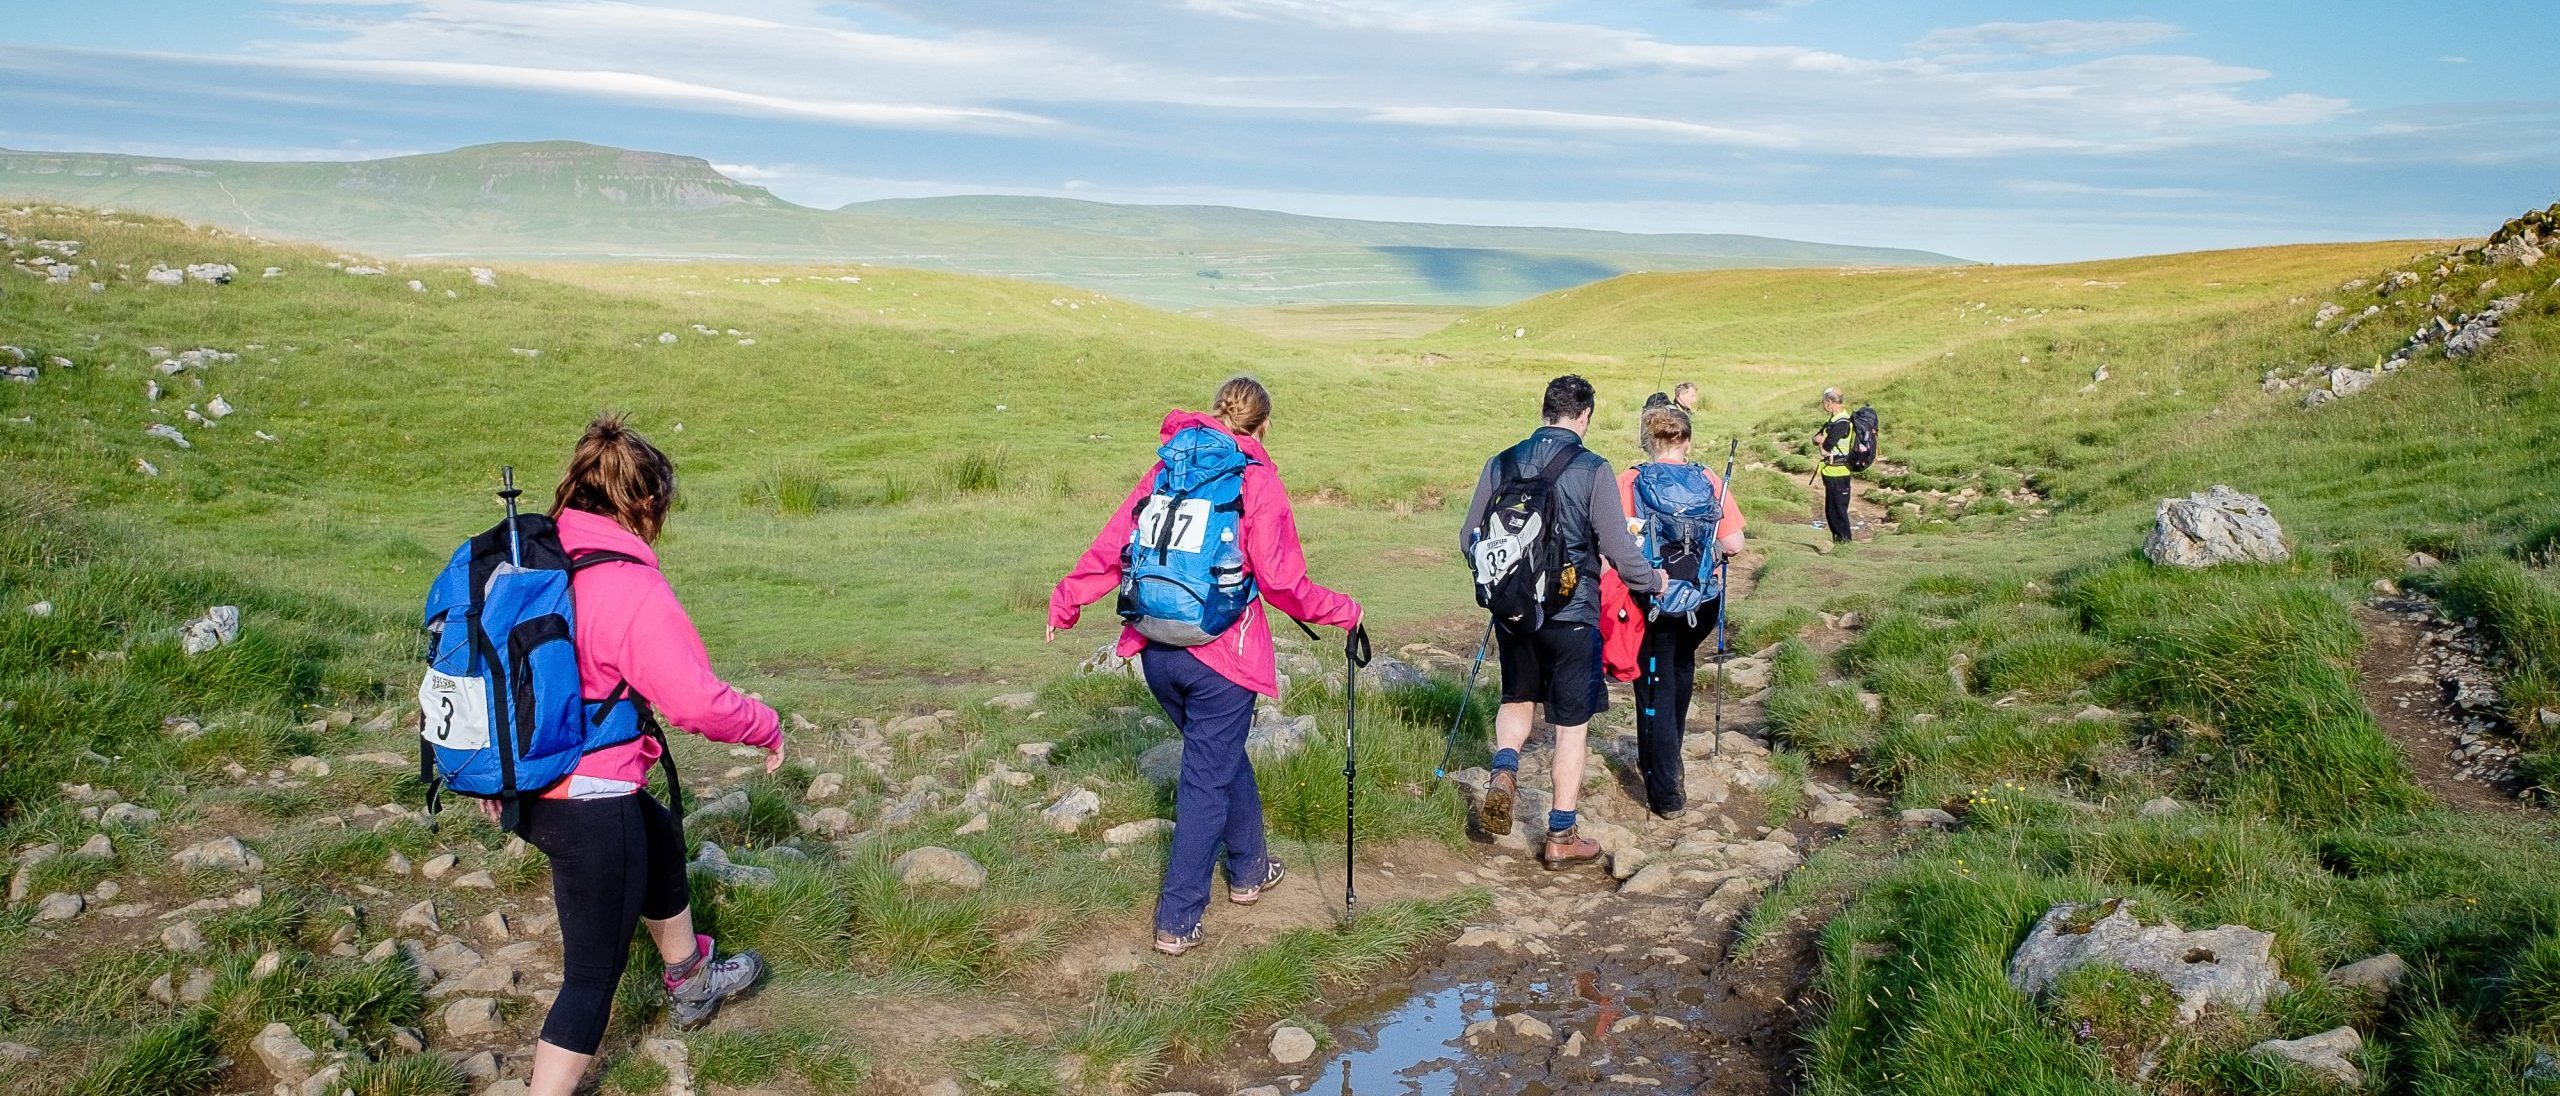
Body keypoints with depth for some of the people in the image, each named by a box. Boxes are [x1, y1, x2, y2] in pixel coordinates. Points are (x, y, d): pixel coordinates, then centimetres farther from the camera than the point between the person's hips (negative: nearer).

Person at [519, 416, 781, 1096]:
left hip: (525, 783, 10)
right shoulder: (633, 589, -23)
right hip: (590, 803, -9)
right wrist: (767, 728, -4)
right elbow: (699, 702, -23)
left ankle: (692, 983, 54)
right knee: (595, 971, 6)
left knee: (660, 840, 33)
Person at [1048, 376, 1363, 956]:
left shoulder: (1167, 467, 7)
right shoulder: (1258, 480, -7)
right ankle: (1177, 921, 9)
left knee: (1223, 756, 25)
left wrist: (1067, 599, 17)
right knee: (1208, 781, 5)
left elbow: (1113, 546, 6)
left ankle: (1249, 869, 42)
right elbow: (1281, 581, -12)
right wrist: (1341, 610, 2)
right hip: (1220, 653, -6)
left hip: (1156, 651, 6)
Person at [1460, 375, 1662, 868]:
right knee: (1571, 723, 9)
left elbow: (1469, 540, 6)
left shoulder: (1502, 463, -1)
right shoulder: (1591, 470, -12)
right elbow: (1619, 549, -13)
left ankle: (1503, 772, 1)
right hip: (1571, 615, -3)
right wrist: (1654, 580, 7)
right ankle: (1560, 837, 16)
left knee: (1518, 697, 27)